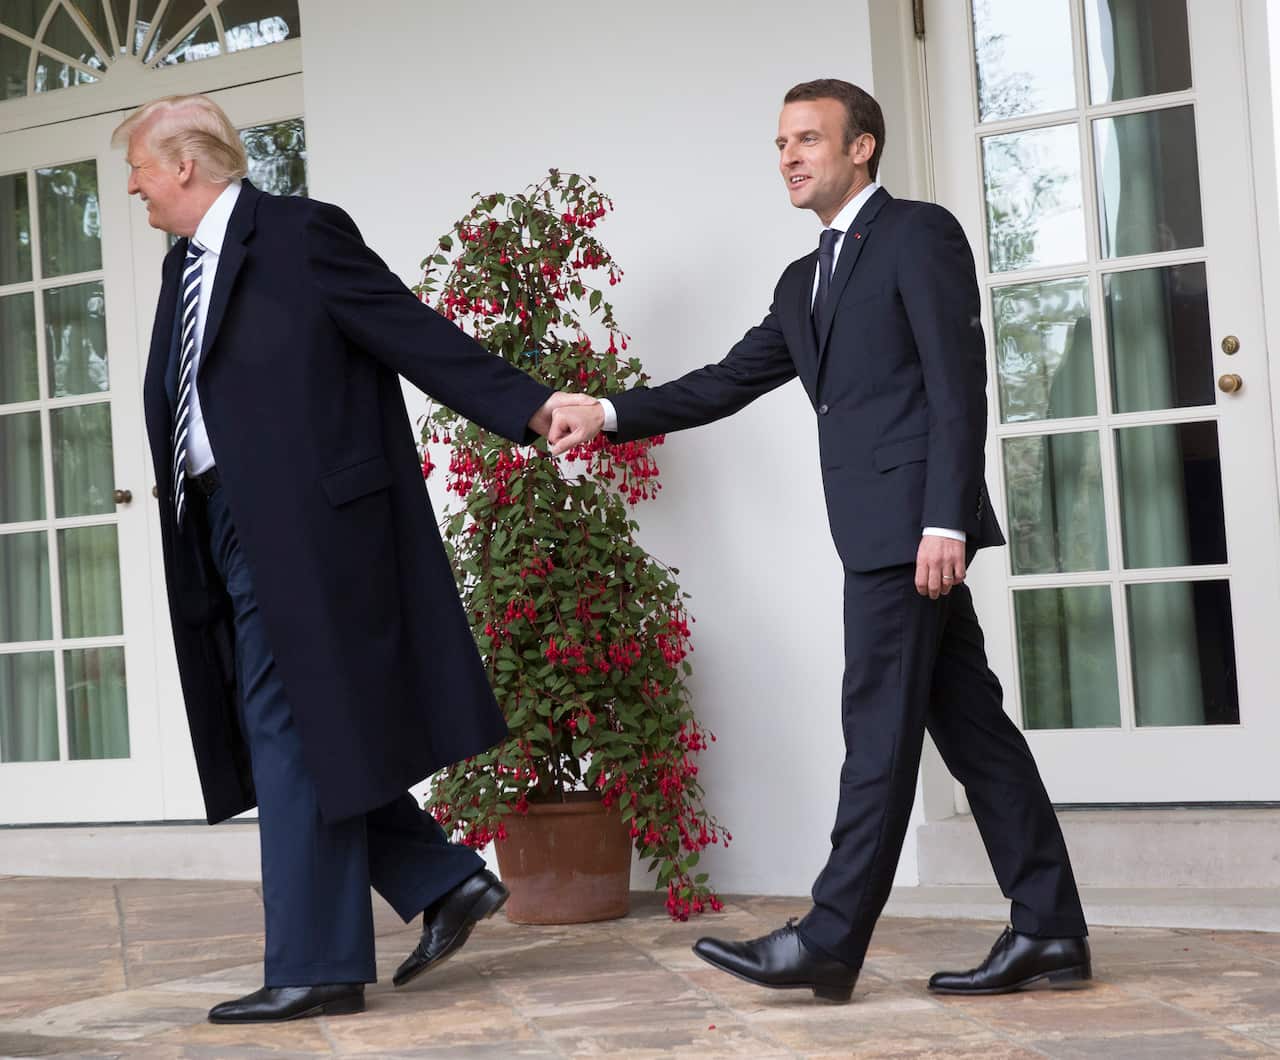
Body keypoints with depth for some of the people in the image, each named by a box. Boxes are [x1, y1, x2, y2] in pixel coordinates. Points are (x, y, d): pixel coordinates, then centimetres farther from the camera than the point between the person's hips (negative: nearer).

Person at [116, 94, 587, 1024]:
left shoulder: (302, 234, -8)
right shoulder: (188, 263, 17)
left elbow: (416, 336, -10)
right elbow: (182, 398, 16)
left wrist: (528, 406, -15)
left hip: (300, 526, -9)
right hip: (227, 528, 9)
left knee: (294, 736, -4)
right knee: (276, 733, 11)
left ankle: (315, 967, 6)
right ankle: (446, 882, 20)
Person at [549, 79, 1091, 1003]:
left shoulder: (918, 234, -3)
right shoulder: (804, 283, 21)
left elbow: (958, 383, -12)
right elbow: (727, 383, 18)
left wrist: (945, 521, -19)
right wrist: (611, 415, 6)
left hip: (913, 520, -8)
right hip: (879, 532, 8)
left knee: (880, 728, -6)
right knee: (969, 722, 7)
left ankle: (831, 942, -3)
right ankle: (1049, 930, 11)